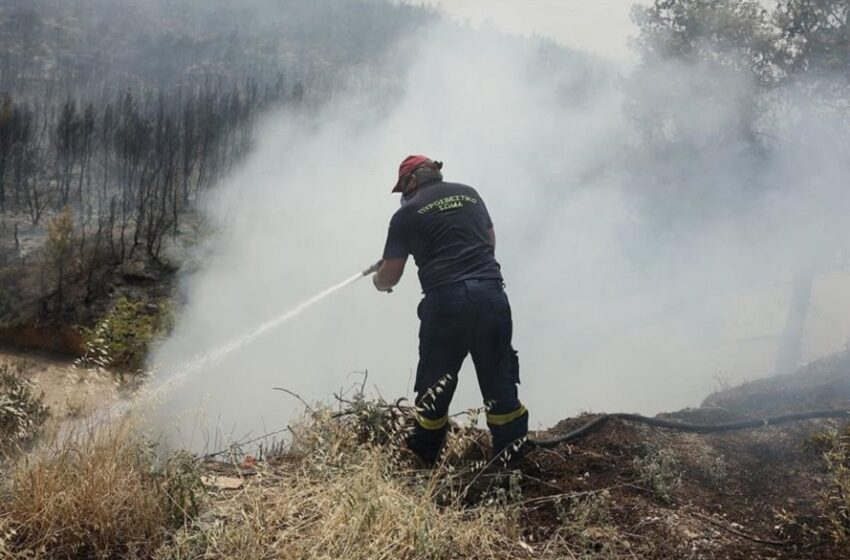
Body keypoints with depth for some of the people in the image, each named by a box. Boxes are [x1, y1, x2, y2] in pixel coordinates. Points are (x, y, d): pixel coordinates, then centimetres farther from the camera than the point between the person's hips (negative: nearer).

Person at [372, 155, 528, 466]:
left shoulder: (408, 213, 5)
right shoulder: (469, 194, 17)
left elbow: (389, 277, 8)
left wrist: (378, 282, 30)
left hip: (446, 300, -3)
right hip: (491, 293, 3)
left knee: (434, 385, 9)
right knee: (499, 380, 9)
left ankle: (423, 462, 20)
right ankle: (511, 460, 10)